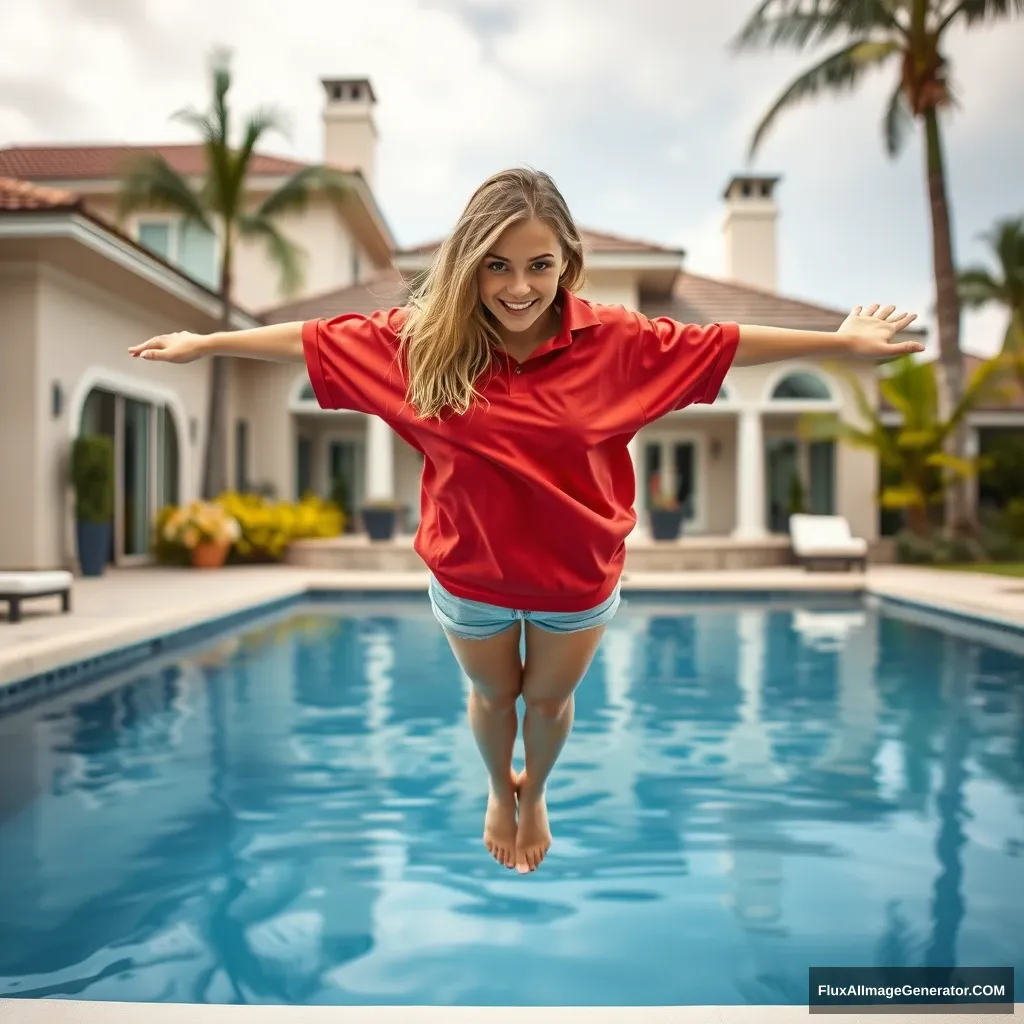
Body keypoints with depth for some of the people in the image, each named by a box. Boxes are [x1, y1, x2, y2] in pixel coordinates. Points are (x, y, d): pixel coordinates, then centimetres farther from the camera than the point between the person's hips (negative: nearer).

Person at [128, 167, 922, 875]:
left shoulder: (615, 341, -20)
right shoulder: (424, 338, -19)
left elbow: (721, 343, -12)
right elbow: (315, 339, -10)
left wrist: (840, 342, -9)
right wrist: (205, 343, -4)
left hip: (579, 579, 0)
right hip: (470, 577, 0)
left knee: (549, 699, 26)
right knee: (492, 694, 27)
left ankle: (535, 795, 59)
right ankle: (499, 788, 60)